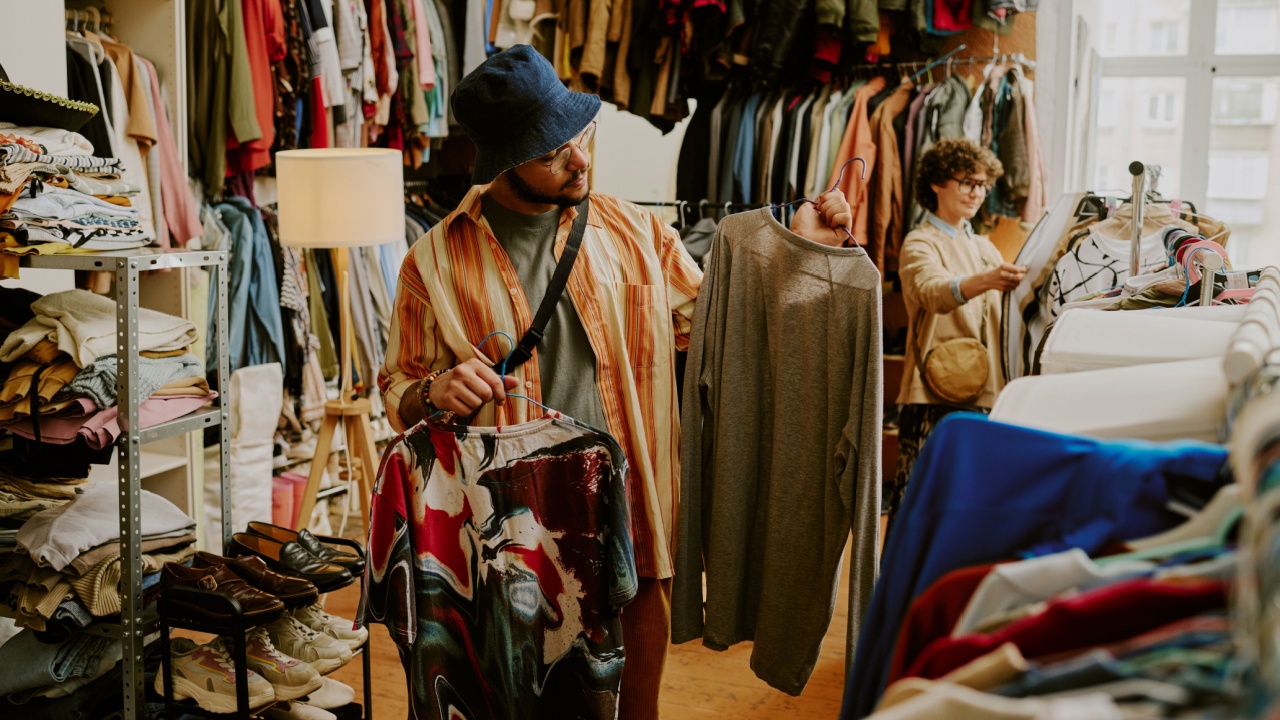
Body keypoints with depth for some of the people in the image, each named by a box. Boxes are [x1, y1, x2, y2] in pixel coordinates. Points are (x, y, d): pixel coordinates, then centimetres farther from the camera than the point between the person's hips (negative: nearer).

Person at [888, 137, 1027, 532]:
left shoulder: (985, 248, 22)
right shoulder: (920, 243, -2)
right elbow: (933, 291, -24)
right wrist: (983, 281, -43)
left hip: (984, 394, 7)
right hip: (934, 394, -6)